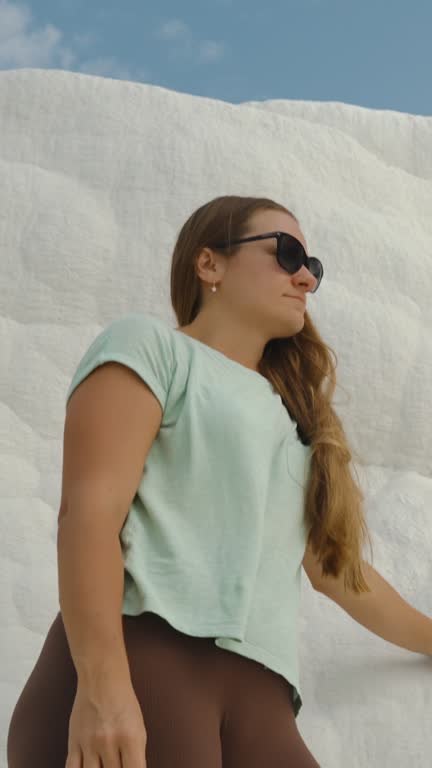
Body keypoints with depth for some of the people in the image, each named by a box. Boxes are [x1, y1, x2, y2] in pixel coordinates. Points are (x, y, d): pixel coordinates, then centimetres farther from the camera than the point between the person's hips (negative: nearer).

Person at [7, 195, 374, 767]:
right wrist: (102, 684, -19)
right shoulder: (150, 343, 8)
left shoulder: (297, 416, 30)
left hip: (257, 694, 6)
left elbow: (333, 558, 35)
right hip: (140, 655, -6)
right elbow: (90, 506, -6)